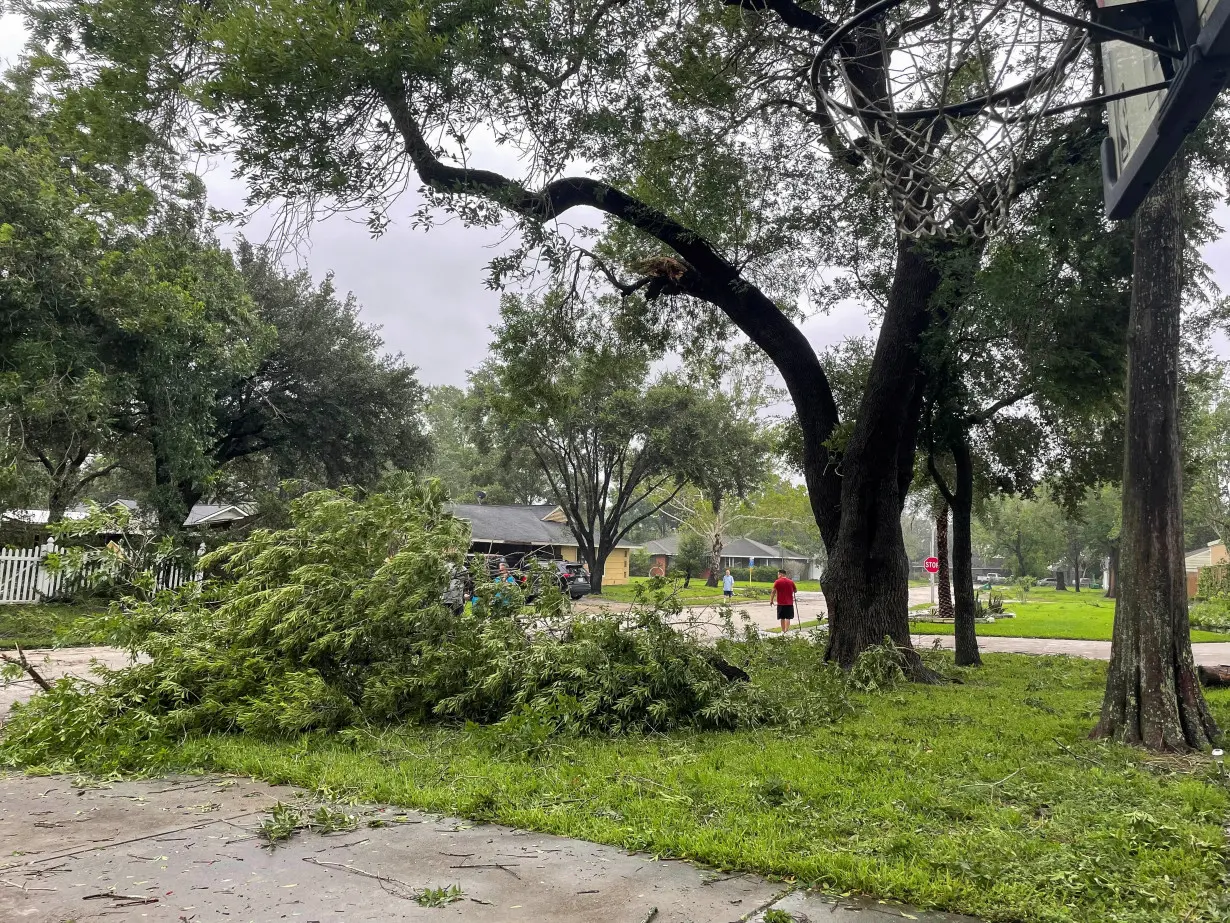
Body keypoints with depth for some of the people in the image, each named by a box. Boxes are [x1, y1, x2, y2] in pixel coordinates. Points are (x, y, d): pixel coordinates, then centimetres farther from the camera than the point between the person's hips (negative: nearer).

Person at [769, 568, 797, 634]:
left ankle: (783, 631, 16)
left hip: (781, 603, -1)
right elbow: (795, 591, 14)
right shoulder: (791, 582, 3)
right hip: (789, 603, 1)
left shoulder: (777, 582, -6)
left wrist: (771, 600, -4)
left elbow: (773, 592, -10)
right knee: (788, 618, 1)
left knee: (782, 618, 11)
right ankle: (787, 631, -8)